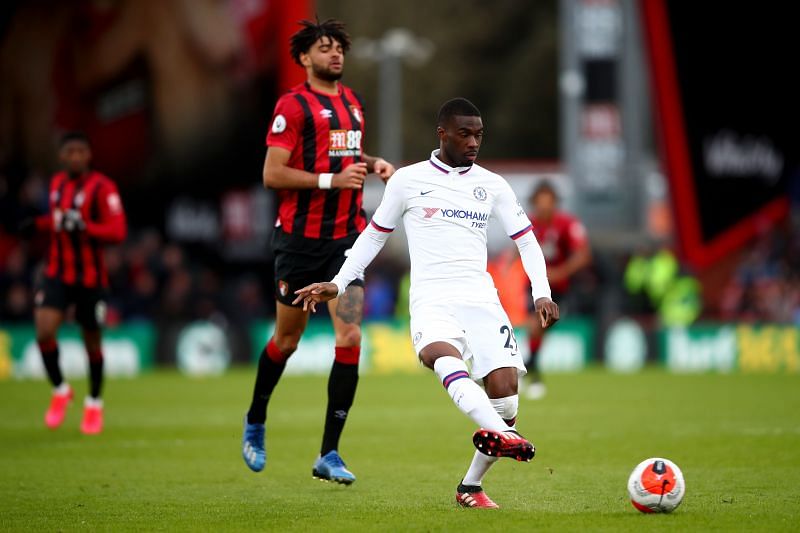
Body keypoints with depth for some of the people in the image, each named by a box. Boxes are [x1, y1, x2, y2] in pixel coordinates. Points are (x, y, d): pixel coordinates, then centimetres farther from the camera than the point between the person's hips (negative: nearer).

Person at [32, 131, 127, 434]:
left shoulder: (102, 187, -12)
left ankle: (94, 404, 30)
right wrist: (40, 224, 8)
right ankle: (60, 391, 7)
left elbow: (118, 232, -20)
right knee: (44, 331, -17)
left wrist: (82, 226, -31)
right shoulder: (57, 183, 7)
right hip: (58, 274, 3)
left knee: (92, 341, 8)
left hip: (91, 277, -3)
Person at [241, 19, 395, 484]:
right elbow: (272, 174, -14)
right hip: (301, 236, -5)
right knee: (288, 338, 8)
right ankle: (255, 424, 35)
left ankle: (329, 454, -5)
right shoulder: (294, 105, -8)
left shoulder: (353, 102, 14)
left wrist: (373, 162, 10)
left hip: (347, 237, 5)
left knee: (350, 336, -9)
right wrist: (332, 180, -18)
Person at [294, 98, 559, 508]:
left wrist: (541, 293, 2)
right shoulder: (408, 180, 9)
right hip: (432, 300, -3)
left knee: (504, 392, -13)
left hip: (482, 299, 3)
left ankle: (471, 487, 8)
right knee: (443, 356, -37)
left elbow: (527, 240, 17)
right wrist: (338, 283, 13)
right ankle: (500, 433, -61)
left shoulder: (492, 185, 14)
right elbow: (374, 235, 19)